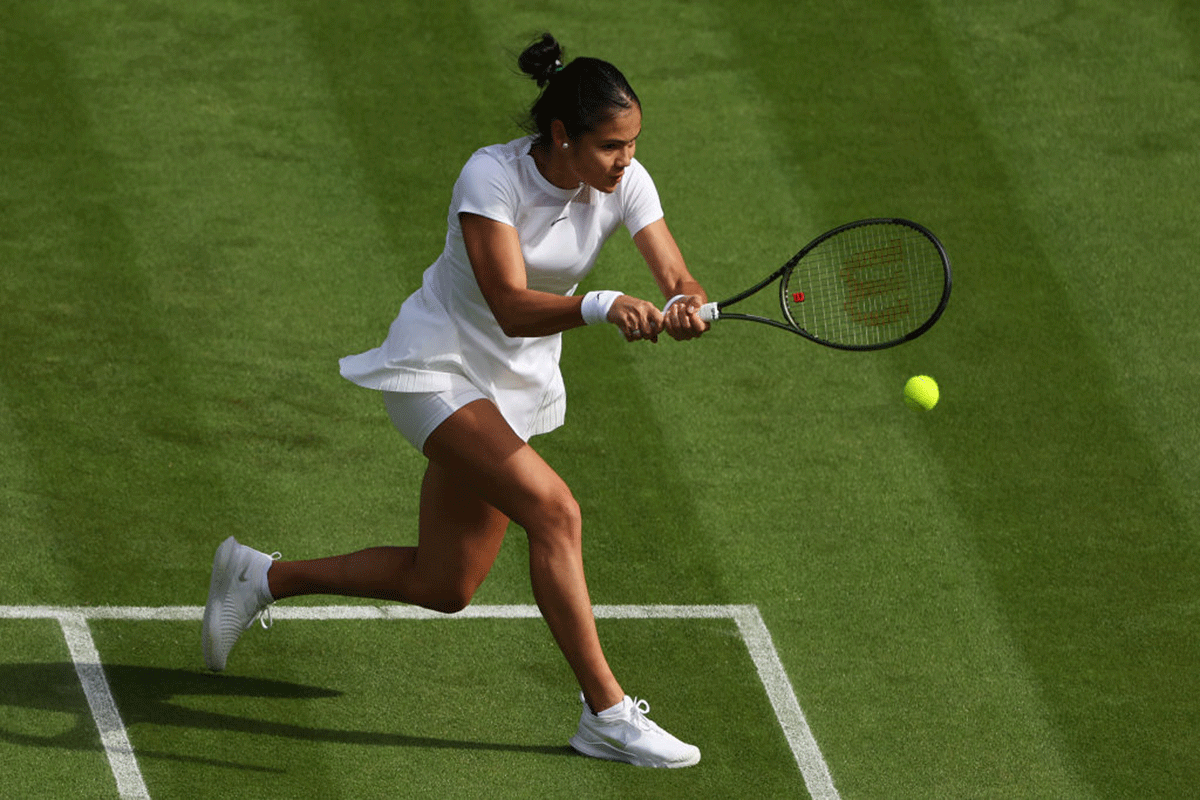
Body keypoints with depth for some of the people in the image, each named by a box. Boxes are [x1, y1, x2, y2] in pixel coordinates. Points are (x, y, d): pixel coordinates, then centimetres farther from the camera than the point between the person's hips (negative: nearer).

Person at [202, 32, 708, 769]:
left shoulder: (624, 183, -10)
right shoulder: (492, 176, -25)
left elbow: (677, 279, -20)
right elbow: (512, 307, -34)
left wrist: (685, 308, -44)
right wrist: (603, 307, -51)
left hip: (518, 387, 7)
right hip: (438, 368, -7)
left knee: (442, 587, 11)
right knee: (554, 511, -27)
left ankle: (262, 576, 31)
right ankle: (606, 713, -23)